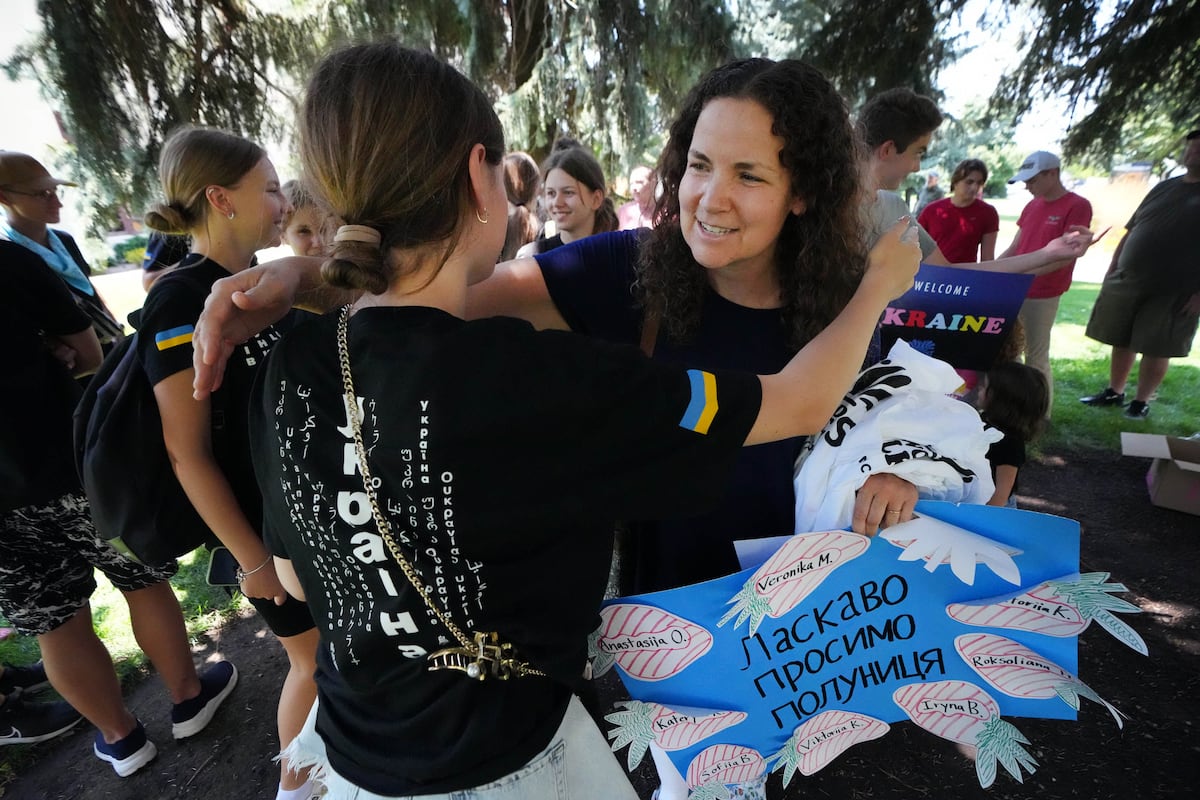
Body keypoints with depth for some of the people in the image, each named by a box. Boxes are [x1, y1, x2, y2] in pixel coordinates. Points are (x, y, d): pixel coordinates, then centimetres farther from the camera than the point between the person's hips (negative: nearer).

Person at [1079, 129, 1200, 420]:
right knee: (1122, 342, 11)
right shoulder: (1164, 188, 12)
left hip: (1174, 291, -4)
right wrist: (1112, 269, 10)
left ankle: (1141, 401, 15)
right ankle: (1114, 392, 25)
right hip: (1126, 281, 5)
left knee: (1156, 349, 2)